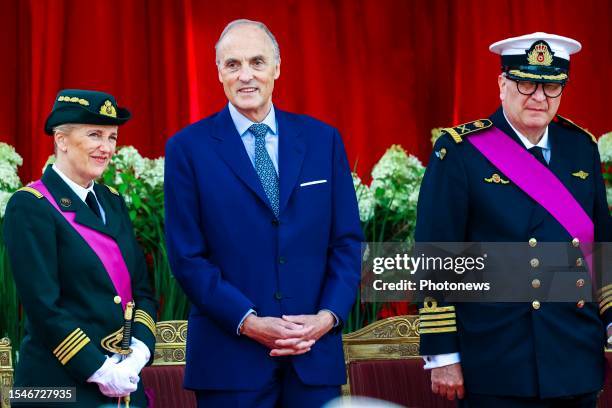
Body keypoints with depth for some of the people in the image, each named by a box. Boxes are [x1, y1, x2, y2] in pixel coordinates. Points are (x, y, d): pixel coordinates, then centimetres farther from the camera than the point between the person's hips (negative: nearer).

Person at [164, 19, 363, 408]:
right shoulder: (189, 148, 0)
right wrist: (248, 322, -14)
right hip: (231, 357, -2)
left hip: (316, 352, 2)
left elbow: (347, 241, 7)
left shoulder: (323, 140, 7)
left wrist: (328, 316, -8)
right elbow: (188, 256, -4)